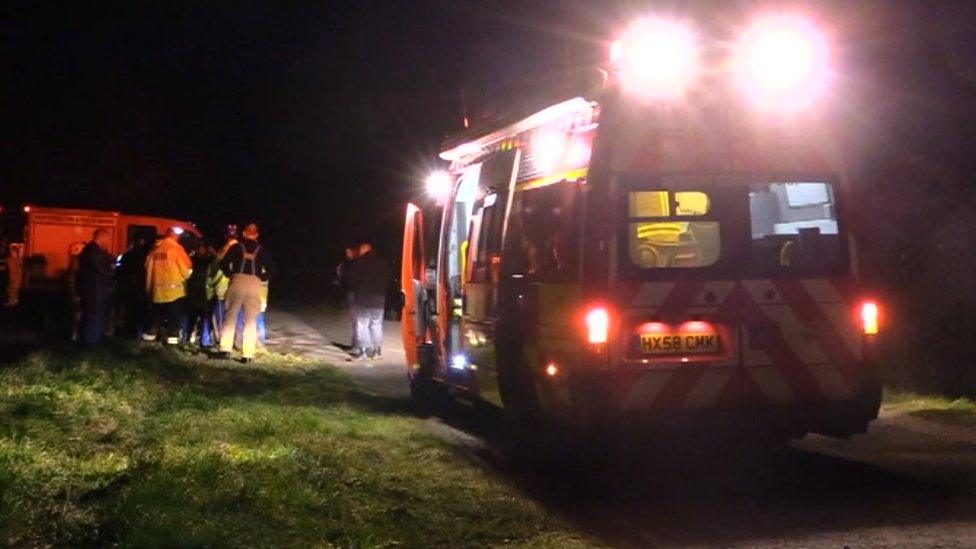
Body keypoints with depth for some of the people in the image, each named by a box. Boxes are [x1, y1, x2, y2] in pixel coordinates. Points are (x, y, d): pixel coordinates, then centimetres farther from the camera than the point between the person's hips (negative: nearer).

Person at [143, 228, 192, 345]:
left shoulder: (155, 250, 7)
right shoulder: (176, 248, -8)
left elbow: (149, 268, 12)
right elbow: (186, 268, -7)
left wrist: (149, 286, 22)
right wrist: (185, 277, 14)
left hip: (158, 288, 5)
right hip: (174, 287, -5)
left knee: (157, 313, 15)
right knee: (174, 314, 0)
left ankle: (150, 334, 17)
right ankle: (172, 336, -5)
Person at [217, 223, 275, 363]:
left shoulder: (236, 247, 9)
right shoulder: (262, 250, 13)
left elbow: (224, 265, 2)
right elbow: (271, 271, 8)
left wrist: (231, 274, 18)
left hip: (238, 281, -1)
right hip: (255, 284, 1)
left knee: (230, 316, 6)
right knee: (251, 321, 5)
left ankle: (225, 349, -3)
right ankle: (247, 354, 0)